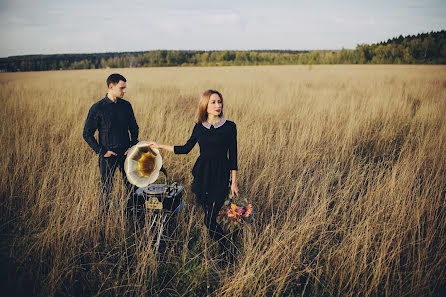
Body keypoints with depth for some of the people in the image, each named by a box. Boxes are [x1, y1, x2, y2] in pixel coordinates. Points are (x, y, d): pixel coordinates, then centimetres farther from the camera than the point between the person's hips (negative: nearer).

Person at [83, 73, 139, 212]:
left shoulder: (126, 105, 5)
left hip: (126, 154, 4)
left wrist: (133, 146, 4)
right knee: (106, 187, 6)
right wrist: (102, 151, -9)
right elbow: (87, 134, -4)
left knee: (131, 185, 7)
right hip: (108, 155, -3)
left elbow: (134, 128, 16)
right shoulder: (97, 108, -8)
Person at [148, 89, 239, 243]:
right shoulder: (199, 127, 5)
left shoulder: (229, 126, -4)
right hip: (202, 174, 4)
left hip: (221, 176, -3)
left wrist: (234, 182, -2)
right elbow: (186, 148, 15)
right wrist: (160, 146, 16)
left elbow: (233, 156, -1)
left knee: (209, 219, -5)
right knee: (208, 215, 7)